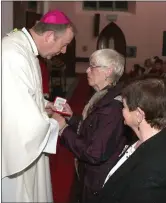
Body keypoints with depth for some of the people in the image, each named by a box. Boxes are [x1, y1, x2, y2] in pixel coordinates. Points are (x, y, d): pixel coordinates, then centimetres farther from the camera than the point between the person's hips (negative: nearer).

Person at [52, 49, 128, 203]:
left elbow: (94, 154, -29)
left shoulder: (112, 107, -28)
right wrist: (71, 117, -2)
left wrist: (63, 129, -22)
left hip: (100, 183, -8)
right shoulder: (102, 97, 3)